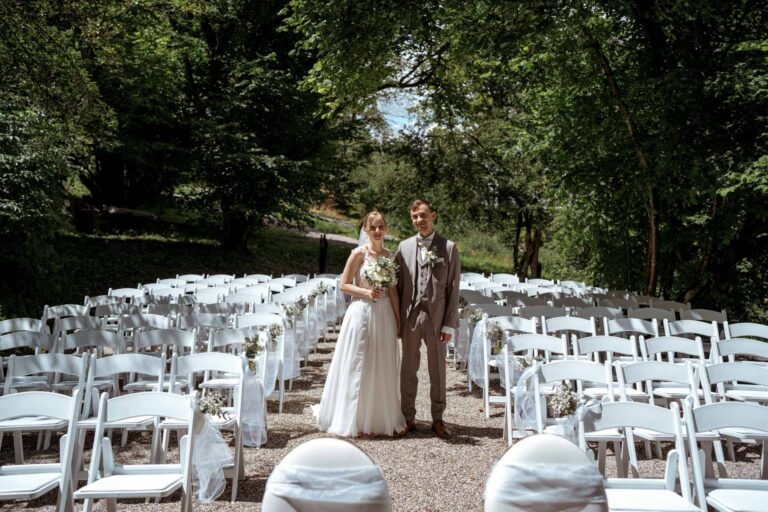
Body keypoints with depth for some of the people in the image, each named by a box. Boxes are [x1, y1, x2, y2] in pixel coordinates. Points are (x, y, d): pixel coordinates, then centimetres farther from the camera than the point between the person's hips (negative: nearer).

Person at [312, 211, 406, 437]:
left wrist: (398, 320, 9)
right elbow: (344, 285, -5)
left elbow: (393, 291, 11)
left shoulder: (389, 255, 9)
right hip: (362, 313, -5)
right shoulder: (359, 253, -6)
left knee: (382, 368, 10)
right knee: (358, 367, 2)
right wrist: (366, 292, -19)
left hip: (384, 315, 5)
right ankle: (353, 419, 17)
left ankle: (380, 417, 25)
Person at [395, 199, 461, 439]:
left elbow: (453, 288, -2)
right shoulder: (404, 246, 6)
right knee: (408, 370, 9)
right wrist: (397, 318, 2)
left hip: (436, 318, -2)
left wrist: (450, 324, -6)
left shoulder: (448, 247, -1)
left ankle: (438, 419, 22)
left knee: (438, 370, 9)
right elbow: (398, 285, 7)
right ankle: (408, 418, 21)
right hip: (409, 317, 2)